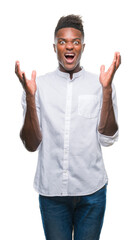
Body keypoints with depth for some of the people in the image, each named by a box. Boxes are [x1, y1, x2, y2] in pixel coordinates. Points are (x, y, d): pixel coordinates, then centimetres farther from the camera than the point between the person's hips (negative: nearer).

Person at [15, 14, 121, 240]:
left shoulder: (99, 84, -1)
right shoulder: (38, 85, -1)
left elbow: (107, 139, -8)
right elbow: (31, 145, -5)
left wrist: (107, 89, -15)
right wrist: (30, 95, -16)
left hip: (92, 189, 0)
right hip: (51, 189, 0)